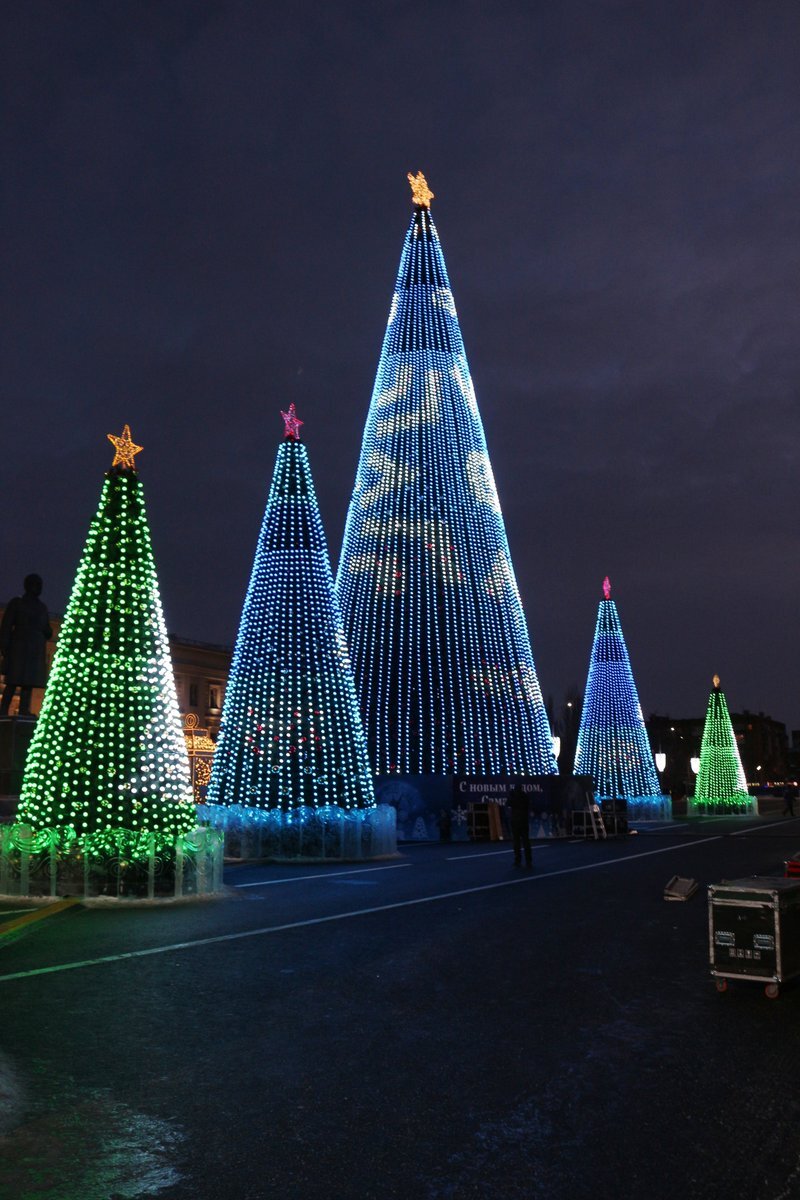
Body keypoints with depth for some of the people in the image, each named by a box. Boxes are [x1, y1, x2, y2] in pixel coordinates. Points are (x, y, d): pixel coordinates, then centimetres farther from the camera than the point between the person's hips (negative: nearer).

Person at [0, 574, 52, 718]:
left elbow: (48, 633, 20)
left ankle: (24, 710, -9)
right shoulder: (16, 603, 7)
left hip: (36, 650, 4)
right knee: (13, 681, -11)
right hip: (19, 647, -4)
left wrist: (47, 632, -5)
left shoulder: (42, 607, 19)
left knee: (29, 681, -4)